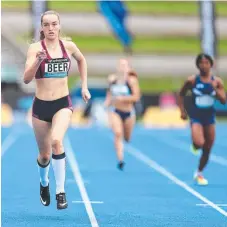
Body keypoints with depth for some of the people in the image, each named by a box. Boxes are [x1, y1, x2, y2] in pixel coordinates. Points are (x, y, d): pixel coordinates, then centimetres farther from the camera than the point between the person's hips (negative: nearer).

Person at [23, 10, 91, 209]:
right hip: (41, 105, 0)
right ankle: (44, 183, 46)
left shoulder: (68, 46, 0)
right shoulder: (35, 48, -9)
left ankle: (61, 191, -19)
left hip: (63, 104, 0)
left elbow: (82, 60, 22)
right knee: (45, 155, 11)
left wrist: (84, 86, 16)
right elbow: (26, 79, -18)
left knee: (56, 141, -29)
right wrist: (37, 61, -34)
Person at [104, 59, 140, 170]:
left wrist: (122, 98, -26)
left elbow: (136, 97, -18)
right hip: (115, 111, 1)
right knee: (118, 133, -22)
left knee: (127, 138, 16)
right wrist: (108, 100, 4)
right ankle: (120, 160, -23)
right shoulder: (112, 79, -1)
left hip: (128, 112, -1)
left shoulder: (131, 80, -13)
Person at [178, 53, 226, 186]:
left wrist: (215, 88, -20)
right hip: (196, 116, -3)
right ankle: (195, 145, 12)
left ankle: (199, 174, 29)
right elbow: (181, 94, 6)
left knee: (207, 149, 9)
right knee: (199, 143, -27)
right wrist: (182, 111, -1)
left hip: (210, 117, 3)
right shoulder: (192, 80, -8)